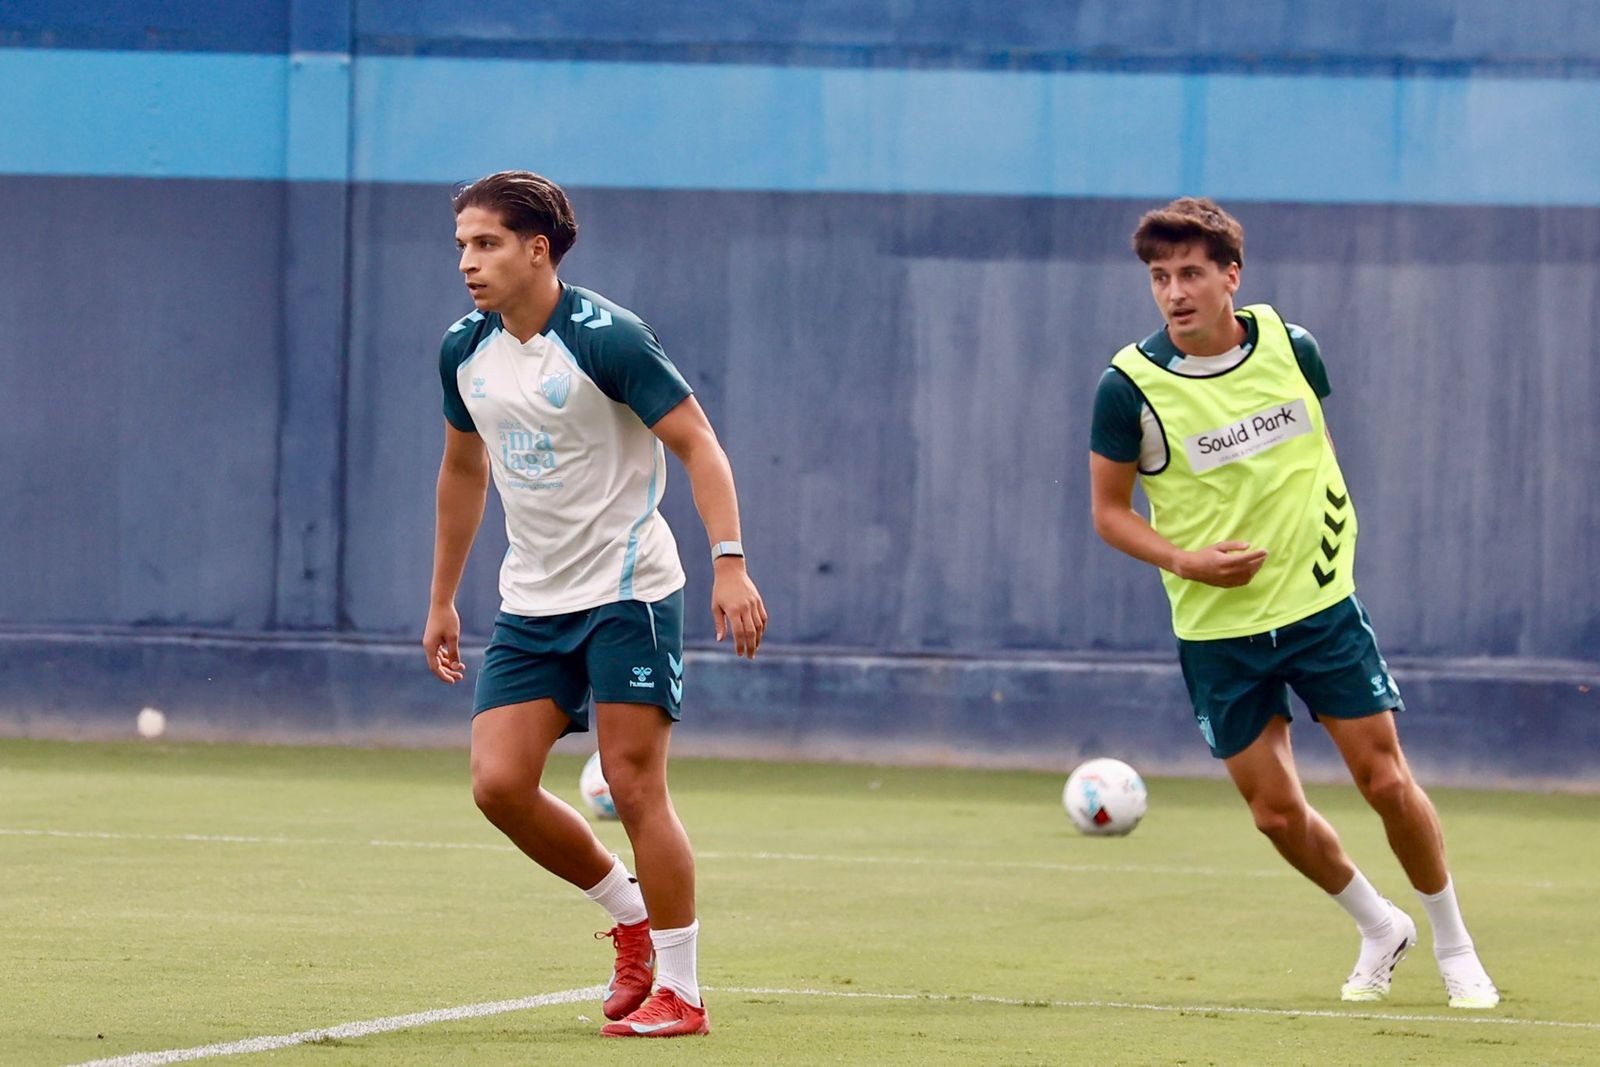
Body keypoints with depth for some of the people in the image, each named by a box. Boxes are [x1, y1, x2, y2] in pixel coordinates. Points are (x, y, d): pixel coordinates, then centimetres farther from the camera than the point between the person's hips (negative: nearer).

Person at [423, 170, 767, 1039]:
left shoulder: (605, 338, -16)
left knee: (635, 787, -9)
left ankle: (679, 991, 2)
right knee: (499, 782, -6)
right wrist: (442, 600, 21)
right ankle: (631, 913, 17)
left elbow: (697, 443, -15)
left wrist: (729, 562, -26)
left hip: (627, 591, -6)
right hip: (531, 602, 6)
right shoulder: (464, 352, 5)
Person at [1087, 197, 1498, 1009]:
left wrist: (1336, 531, 7)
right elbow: (1109, 509, -4)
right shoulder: (1130, 386, -13)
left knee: (1385, 780, -1)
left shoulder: (1290, 348, -4)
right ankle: (1377, 929, 28)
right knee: (1275, 811, 2)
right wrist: (1185, 559, -19)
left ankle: (1452, 944, 19)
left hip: (1321, 601, 1)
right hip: (1216, 629, -1)